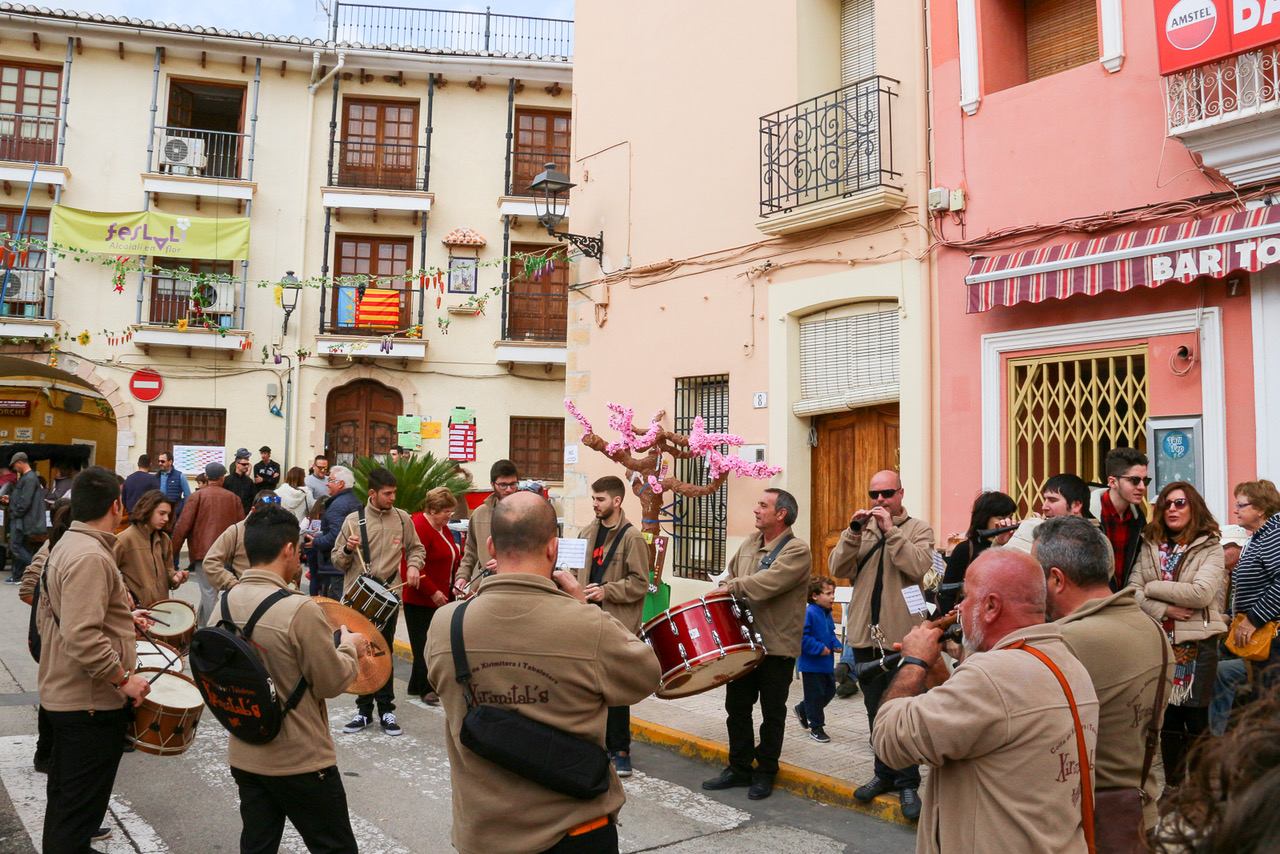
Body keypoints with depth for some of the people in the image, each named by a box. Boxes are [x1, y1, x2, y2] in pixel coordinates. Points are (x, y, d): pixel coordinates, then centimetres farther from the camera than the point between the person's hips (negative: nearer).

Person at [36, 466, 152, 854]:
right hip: (90, 703, -10)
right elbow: (83, 638, -31)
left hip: (61, 693, 11)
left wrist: (120, 616, 19)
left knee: (63, 798, 25)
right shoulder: (91, 557, -24)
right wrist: (124, 679, -22)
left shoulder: (64, 546, 9)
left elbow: (47, 616, 19)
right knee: (80, 808, 0)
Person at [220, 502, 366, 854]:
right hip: (301, 761, -6)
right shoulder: (301, 611, -25)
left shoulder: (226, 603, -4)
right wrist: (350, 647, 3)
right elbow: (332, 683, -16)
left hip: (244, 756, 6)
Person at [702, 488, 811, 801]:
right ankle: (739, 768, 27)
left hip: (778, 646, -6)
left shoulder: (797, 550, -13)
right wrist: (721, 595, 1)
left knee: (772, 713, 7)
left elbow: (770, 582, -26)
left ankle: (765, 773, 22)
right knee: (736, 707, 12)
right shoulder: (749, 544, 11)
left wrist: (732, 588, -22)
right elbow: (731, 576, 19)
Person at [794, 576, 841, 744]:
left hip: (826, 663, 9)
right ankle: (816, 728, 15)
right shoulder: (808, 613, -21)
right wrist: (819, 648, -25)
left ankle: (802, 710, 36)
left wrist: (836, 644, 2)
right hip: (811, 664, -9)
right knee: (816, 695, 0)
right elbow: (802, 636, -25)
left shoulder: (827, 614, 8)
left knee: (829, 691, 17)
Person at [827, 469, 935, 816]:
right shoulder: (862, 529, 11)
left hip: (902, 635, -4)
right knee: (876, 711, 14)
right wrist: (854, 533, -13)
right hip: (865, 634, 4)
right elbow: (838, 569, -2)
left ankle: (907, 783, 10)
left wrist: (891, 530, -19)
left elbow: (918, 567, -18)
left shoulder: (918, 530, 1)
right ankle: (885, 774, 28)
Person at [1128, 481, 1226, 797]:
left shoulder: (1210, 547, -2)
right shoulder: (1149, 546, 8)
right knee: (1166, 717, 11)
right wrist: (1164, 609, -14)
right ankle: (1172, 783, 24)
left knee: (1196, 717, 1)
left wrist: (1153, 587, -10)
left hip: (1197, 643, -3)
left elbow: (1202, 593, -15)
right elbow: (1133, 589, 0)